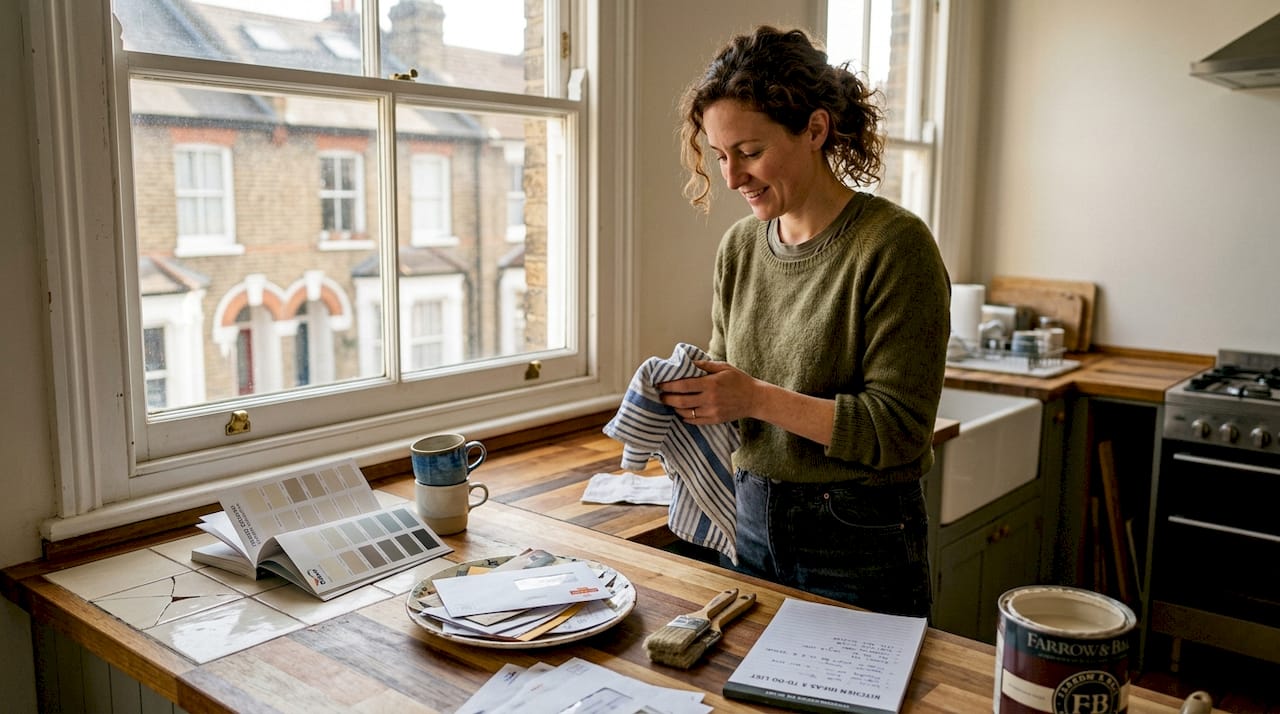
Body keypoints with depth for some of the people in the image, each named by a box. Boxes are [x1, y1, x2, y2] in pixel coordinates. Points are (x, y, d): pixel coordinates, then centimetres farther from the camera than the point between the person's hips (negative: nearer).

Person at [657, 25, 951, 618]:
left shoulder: (894, 243, -17)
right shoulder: (739, 246, 3)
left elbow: (898, 429, -18)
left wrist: (757, 397, -24)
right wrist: (691, 393, -11)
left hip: (859, 542, -6)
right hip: (751, 524, 6)